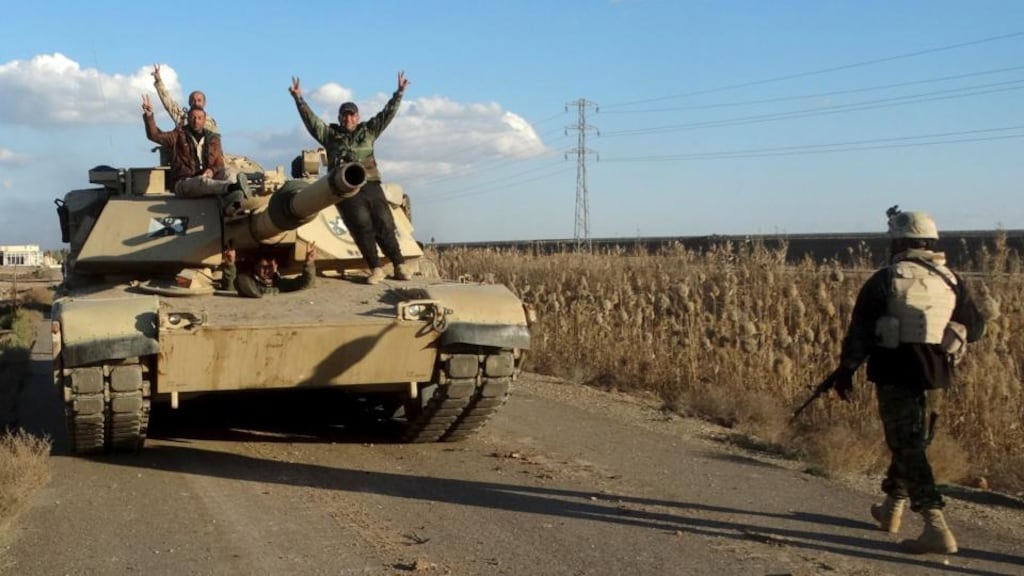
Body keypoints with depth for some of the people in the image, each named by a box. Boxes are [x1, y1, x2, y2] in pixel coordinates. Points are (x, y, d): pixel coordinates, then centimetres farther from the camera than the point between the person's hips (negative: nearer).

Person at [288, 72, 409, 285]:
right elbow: (310, 119, 9)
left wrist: (399, 93, 8)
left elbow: (387, 114, 14)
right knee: (362, 227, -12)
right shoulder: (330, 134, 15)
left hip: (371, 186, 1)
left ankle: (399, 266, 5)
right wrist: (299, 99, 0)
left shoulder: (368, 131, 17)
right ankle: (375, 269, -7)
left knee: (385, 225, -4)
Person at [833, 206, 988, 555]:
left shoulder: (885, 280, -5)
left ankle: (936, 527, -14)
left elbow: (859, 331, -6)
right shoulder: (951, 281, 6)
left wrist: (846, 371, 3)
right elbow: (975, 329, 12)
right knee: (912, 442, 21)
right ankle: (891, 508, 36)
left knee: (907, 447, -4)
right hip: (935, 376, 5)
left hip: (895, 374, -5)